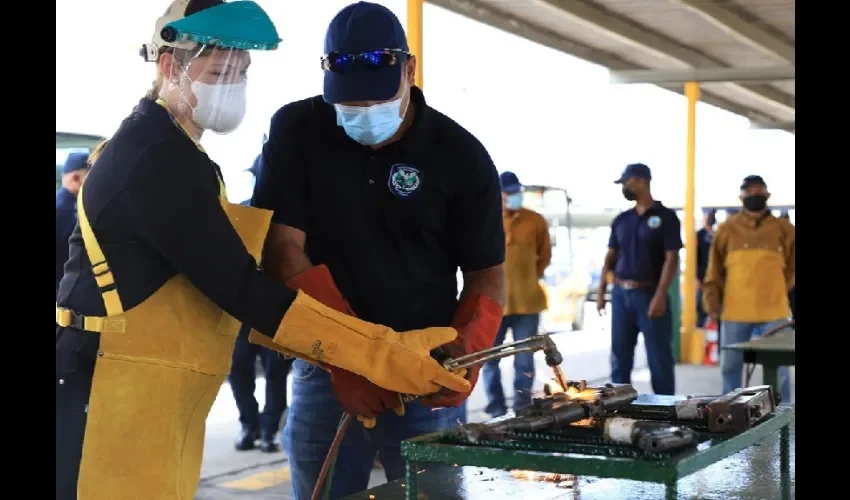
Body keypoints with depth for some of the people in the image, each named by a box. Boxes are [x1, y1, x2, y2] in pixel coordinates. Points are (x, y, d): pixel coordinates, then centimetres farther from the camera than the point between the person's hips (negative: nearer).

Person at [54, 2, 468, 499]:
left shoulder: (164, 149, 16)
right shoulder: (157, 158, -17)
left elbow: (223, 286, 14)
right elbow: (240, 289, -23)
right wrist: (379, 353, -24)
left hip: (157, 401, 10)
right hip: (112, 400, -10)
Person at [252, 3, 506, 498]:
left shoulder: (461, 155, -4)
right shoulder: (297, 131, -2)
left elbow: (487, 275, 0)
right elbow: (284, 250, -9)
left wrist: (466, 356, -19)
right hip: (326, 372, 1)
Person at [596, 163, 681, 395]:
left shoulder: (665, 217, -4)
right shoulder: (621, 220, 12)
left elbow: (671, 258, -9)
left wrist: (660, 295, -17)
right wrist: (601, 291, 7)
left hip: (649, 294, -5)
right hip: (621, 294, 5)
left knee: (659, 357, -1)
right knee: (619, 357, 8)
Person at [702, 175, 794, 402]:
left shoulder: (783, 229, 5)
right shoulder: (727, 228, 5)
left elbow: (792, 267, 14)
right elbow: (715, 268, 6)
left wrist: (776, 290, 4)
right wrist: (711, 299, -1)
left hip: (773, 311, -1)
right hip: (735, 311, 1)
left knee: (778, 368, 3)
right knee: (730, 366, 8)